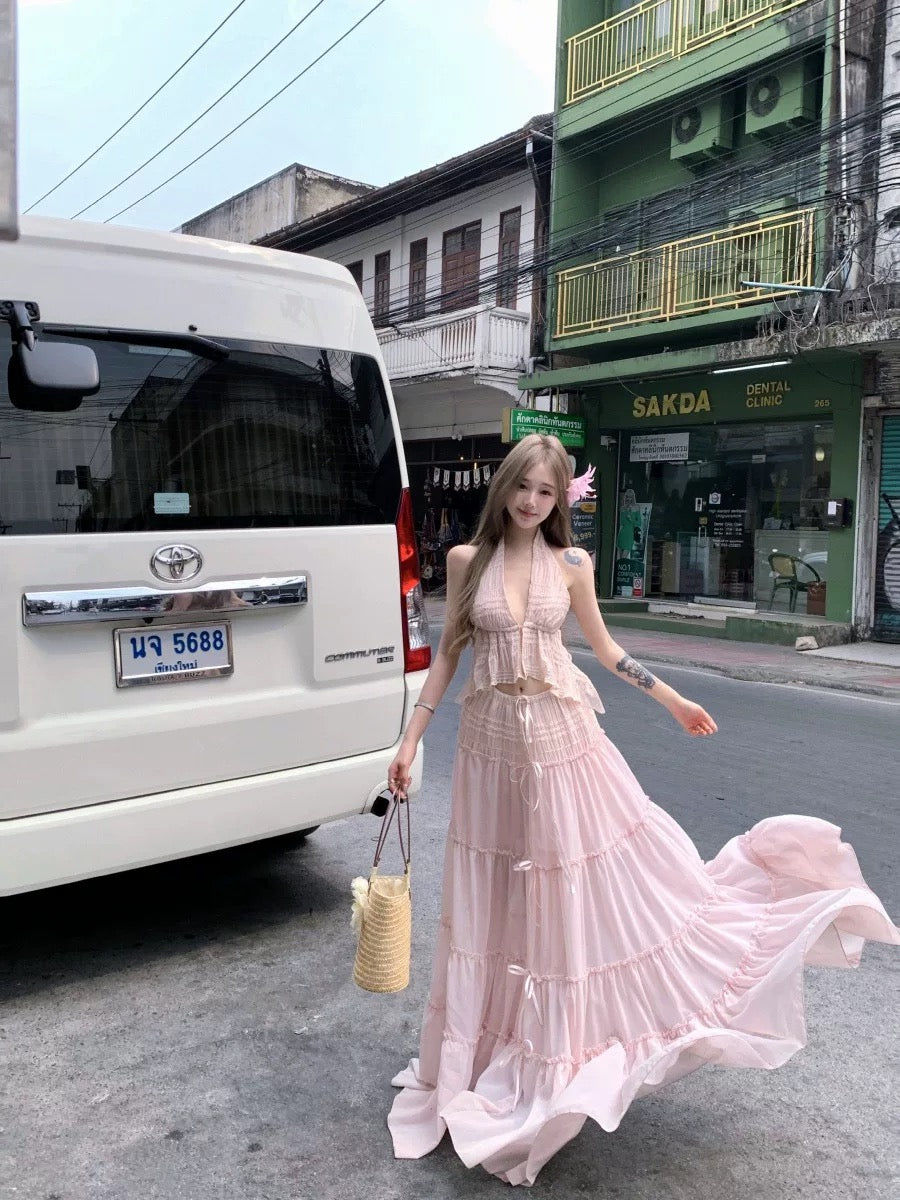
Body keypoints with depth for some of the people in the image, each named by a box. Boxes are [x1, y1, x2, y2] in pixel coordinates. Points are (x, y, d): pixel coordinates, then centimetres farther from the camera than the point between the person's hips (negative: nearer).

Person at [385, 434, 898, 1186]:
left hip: (563, 737, 0)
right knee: (495, 906, 12)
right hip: (491, 743, 1)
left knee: (613, 873, 5)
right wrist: (411, 741, 1)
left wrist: (673, 701, 14)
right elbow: (447, 654, 3)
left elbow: (604, 646, 11)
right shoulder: (466, 560, -2)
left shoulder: (571, 564, -1)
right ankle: (491, 1054, 33)